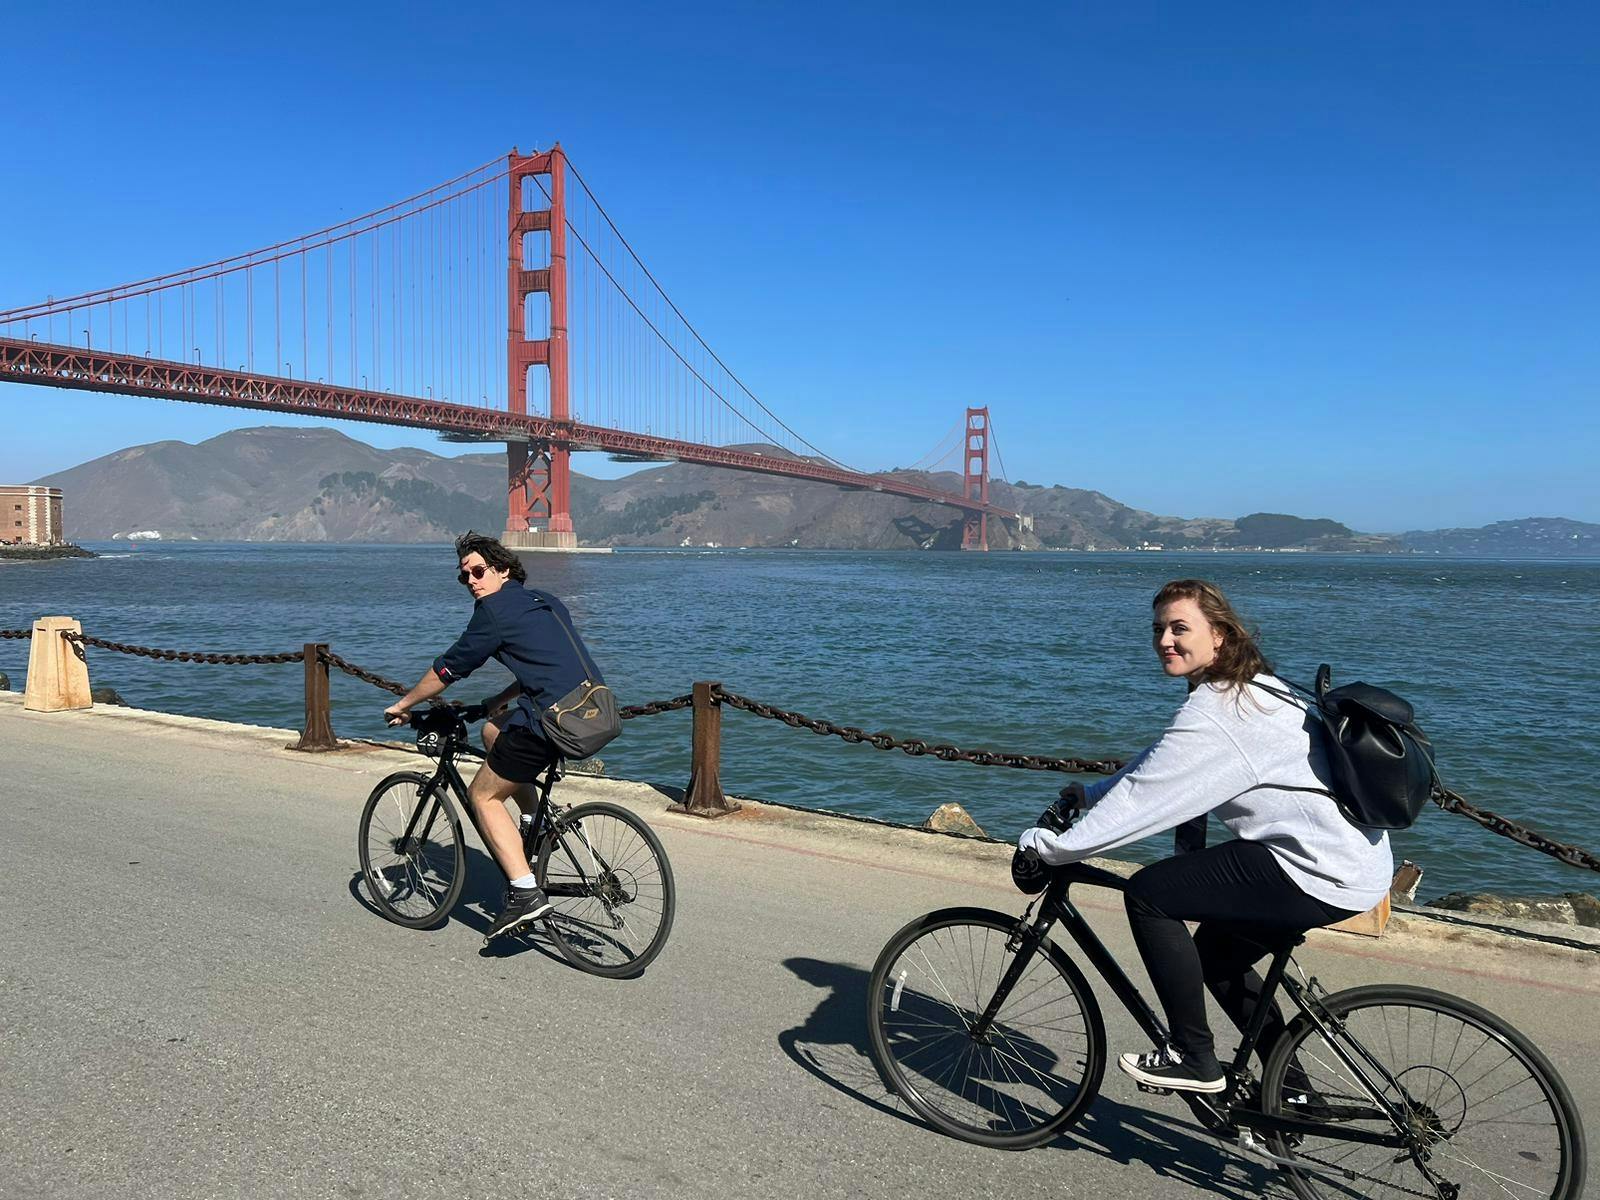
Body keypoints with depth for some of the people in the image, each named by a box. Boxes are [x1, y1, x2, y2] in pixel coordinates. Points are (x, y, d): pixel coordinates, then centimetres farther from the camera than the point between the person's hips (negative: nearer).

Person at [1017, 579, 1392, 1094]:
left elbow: (1147, 796, -21)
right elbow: (1157, 767, 20)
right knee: (1217, 953, 23)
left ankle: (1193, 1059, 3)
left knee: (1148, 893, -9)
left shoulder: (1216, 710, -20)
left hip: (1322, 873, -11)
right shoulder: (1246, 688, 12)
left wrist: (1053, 846, -14)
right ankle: (1292, 1094, 34)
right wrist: (1090, 793, 18)